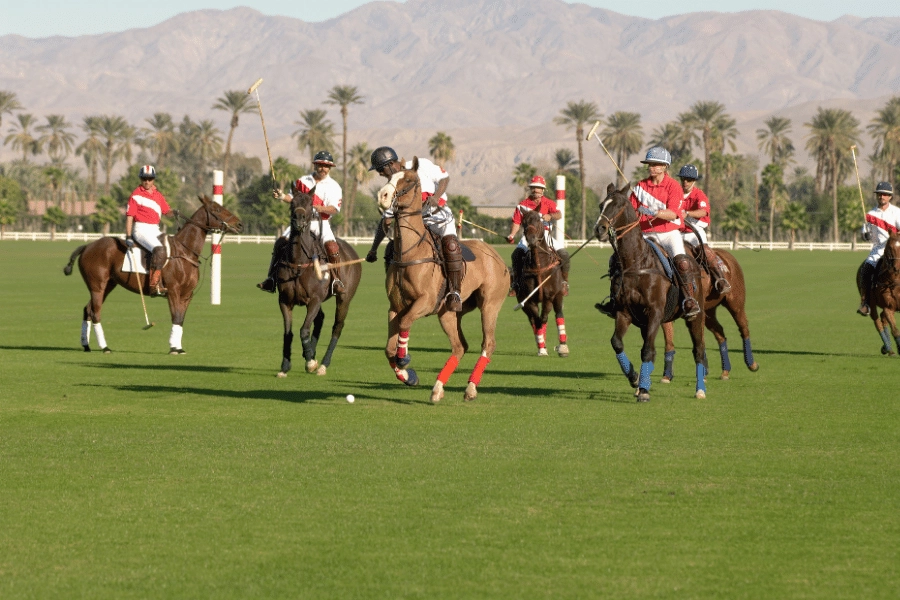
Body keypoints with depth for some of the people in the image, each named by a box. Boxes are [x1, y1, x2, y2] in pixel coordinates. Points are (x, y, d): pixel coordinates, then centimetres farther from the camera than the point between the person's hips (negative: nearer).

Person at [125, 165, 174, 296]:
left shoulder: (158, 195, 15)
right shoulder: (136, 195, -5)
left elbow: (166, 211, 19)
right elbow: (129, 216, -8)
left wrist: (173, 213, -6)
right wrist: (128, 237, -15)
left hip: (155, 230, 8)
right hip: (141, 229, -8)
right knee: (159, 249, -29)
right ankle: (155, 285, -32)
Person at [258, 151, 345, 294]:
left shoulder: (333, 186, 2)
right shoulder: (303, 181, 10)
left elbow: (335, 209, -6)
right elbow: (293, 198, 15)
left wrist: (319, 208, -24)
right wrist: (282, 196, -6)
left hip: (321, 223, -2)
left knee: (331, 246, -28)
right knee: (280, 243, -13)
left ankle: (336, 280, -19)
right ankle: (272, 278, -5)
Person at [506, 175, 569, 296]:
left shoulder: (548, 203, 5)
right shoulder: (523, 205, 5)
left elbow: (559, 215, -12)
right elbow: (516, 222, 0)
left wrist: (550, 216, -35)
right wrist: (512, 234, -18)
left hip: (545, 234, 1)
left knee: (563, 254, -17)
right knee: (517, 254, -27)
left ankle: (565, 282, 2)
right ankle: (515, 283, -13)